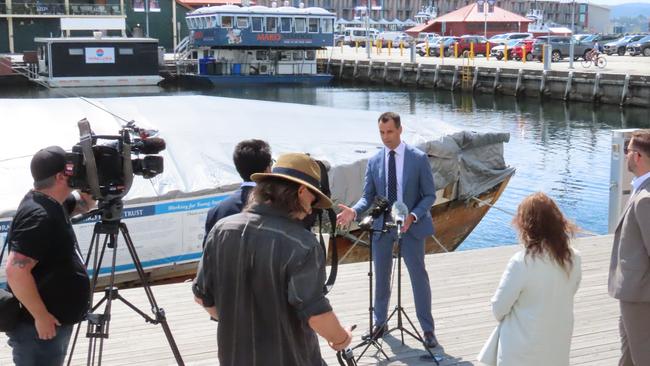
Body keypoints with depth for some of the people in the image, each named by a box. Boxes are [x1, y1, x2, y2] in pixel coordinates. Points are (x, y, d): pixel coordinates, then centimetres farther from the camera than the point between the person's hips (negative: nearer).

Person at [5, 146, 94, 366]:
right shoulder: (38, 216, -25)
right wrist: (41, 316, -24)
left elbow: (85, 204, 24)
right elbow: (16, 271, -30)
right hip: (39, 326, -10)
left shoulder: (52, 204, 5)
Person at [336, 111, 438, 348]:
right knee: (381, 277, 15)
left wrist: (413, 216, -23)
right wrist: (354, 211, -19)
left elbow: (429, 195, -6)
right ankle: (380, 323, 32)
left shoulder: (419, 158, -8)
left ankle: (428, 329, 14)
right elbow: (368, 196, 2)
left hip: (411, 226, -3)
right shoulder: (374, 162, 1)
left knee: (419, 277, 2)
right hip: (382, 226, 3)